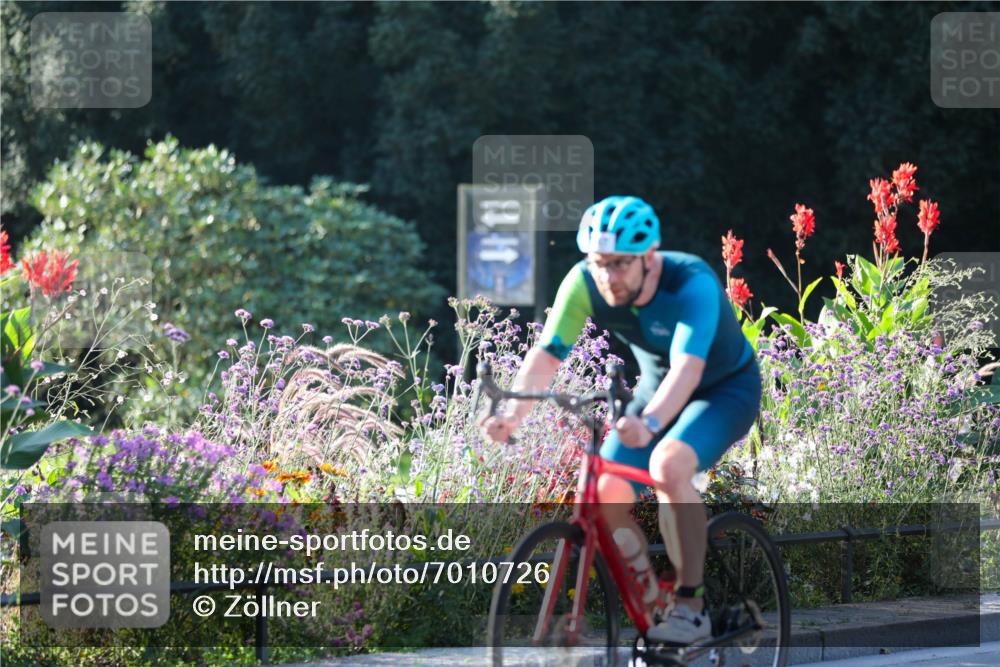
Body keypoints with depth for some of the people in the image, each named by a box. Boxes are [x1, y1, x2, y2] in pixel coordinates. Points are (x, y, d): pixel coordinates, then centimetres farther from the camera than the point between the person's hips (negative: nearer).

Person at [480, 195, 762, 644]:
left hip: (726, 388, -5)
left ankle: (690, 606, -24)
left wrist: (650, 422, -65)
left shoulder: (693, 283, -35)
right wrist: (514, 414, -42)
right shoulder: (584, 283, -21)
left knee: (668, 464, -34)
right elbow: (548, 352, -24)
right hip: (656, 387, 5)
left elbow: (688, 366, -47)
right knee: (607, 495, -15)